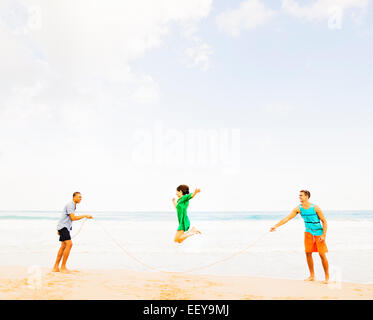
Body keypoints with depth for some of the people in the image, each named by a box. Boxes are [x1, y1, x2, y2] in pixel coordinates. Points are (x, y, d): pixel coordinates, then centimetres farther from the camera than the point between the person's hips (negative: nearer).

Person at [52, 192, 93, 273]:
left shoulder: (73, 205, 17)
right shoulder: (70, 205, -14)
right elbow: (73, 218, -22)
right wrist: (84, 216, -19)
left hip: (66, 227, 11)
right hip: (63, 227, -11)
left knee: (63, 246, 10)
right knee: (69, 244, -18)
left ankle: (56, 267, 14)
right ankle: (63, 267, -14)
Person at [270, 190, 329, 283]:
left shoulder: (315, 208, -16)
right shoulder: (298, 208, -5)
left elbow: (324, 221, -10)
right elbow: (287, 218, -7)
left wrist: (324, 235, -16)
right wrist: (276, 226, -14)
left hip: (318, 232, -4)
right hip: (308, 232, 4)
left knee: (322, 255, -3)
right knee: (308, 253, 2)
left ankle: (327, 277, 9)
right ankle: (312, 276, 15)